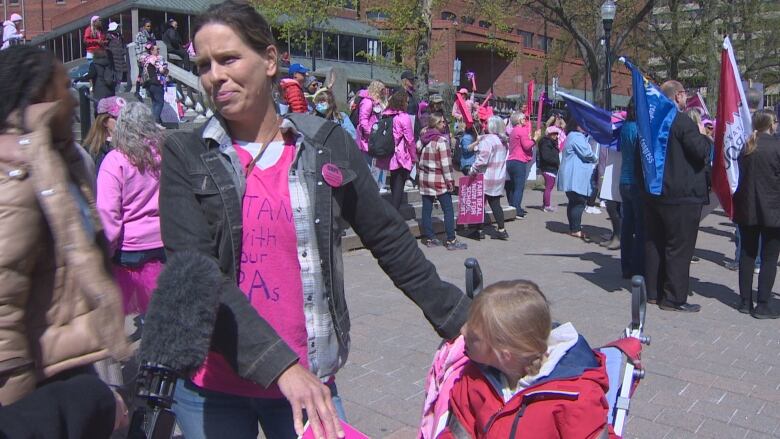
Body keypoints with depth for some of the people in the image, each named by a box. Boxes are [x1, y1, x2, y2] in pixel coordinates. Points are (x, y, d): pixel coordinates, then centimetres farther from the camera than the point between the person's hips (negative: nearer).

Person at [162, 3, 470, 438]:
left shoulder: (327, 144, -1)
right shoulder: (186, 156, -4)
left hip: (309, 377, 1)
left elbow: (390, 240, 2)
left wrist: (462, 321, 1)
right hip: (212, 385, 0)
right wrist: (280, 364, -24)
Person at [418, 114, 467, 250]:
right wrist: (450, 180, -9)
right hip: (439, 180, -7)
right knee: (448, 210, -1)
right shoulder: (441, 140, -13)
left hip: (424, 178, 7)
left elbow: (417, 153, 13)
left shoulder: (423, 138, 7)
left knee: (426, 209, 8)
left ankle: (429, 237, 14)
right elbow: (445, 163, -14)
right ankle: (451, 241, -1)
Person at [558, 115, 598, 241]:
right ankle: (576, 230, -8)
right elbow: (586, 153, -17)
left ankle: (573, 227, 19)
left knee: (574, 202, 13)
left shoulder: (574, 136, 22)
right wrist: (596, 158, 1)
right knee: (580, 202, -9)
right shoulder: (576, 137, -13)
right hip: (576, 177, -11)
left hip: (573, 177, 11)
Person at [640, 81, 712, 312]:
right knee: (679, 247, -2)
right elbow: (702, 152, -18)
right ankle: (674, 298, 2)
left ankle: (653, 292, 20)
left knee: (654, 243, 12)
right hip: (682, 195, -8)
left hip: (653, 194, 8)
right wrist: (703, 135, 1)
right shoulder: (682, 121, -15)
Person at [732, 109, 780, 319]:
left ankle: (745, 301, 16)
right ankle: (762, 305, 4)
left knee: (747, 254, 11)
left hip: (746, 209, 5)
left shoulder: (746, 146, 3)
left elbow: (740, 175, 7)